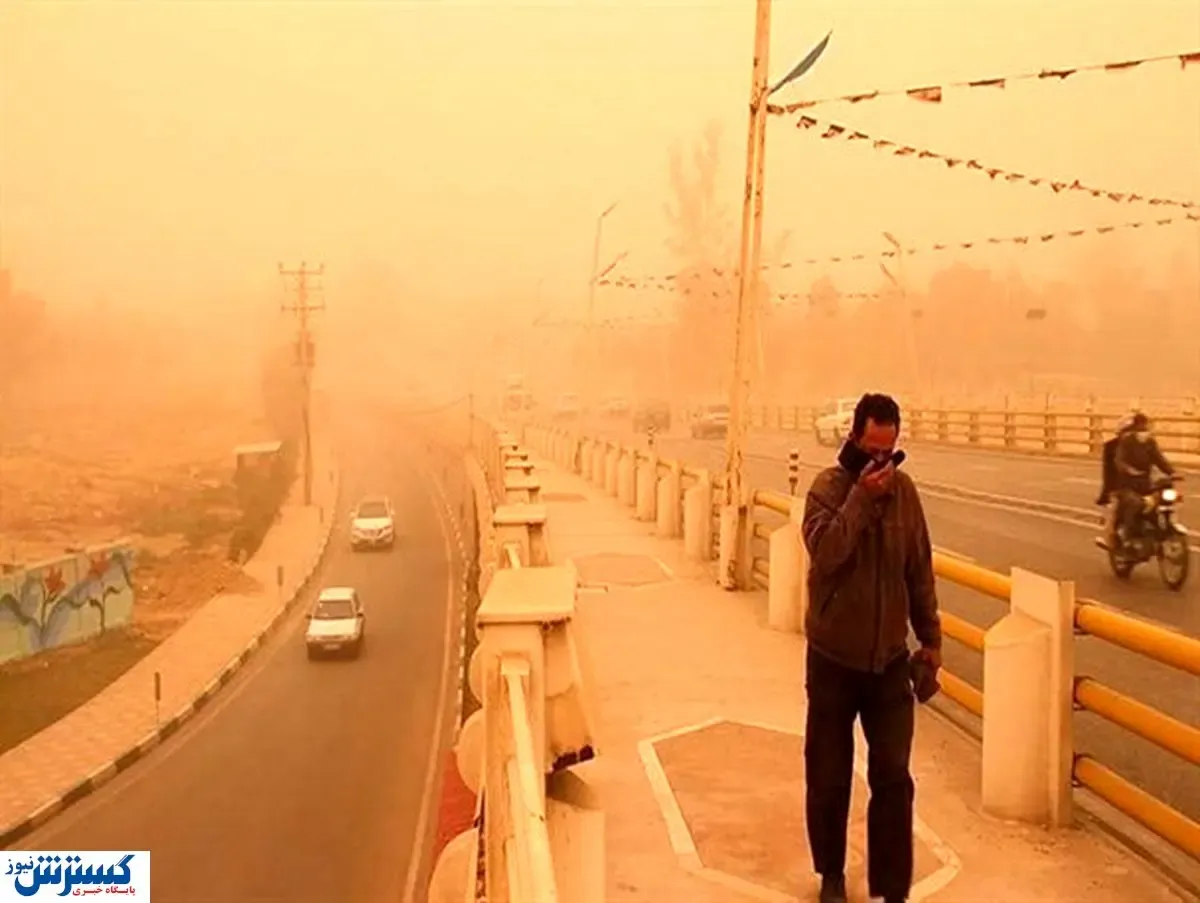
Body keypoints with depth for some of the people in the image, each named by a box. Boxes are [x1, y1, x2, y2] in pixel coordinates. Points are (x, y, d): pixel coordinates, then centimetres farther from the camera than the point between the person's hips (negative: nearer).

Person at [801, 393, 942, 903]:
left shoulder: (903, 490, 0)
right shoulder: (827, 488, -11)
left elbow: (920, 570, 8)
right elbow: (825, 551, -28)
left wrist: (930, 636, 9)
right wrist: (861, 497, -28)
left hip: (890, 659, 2)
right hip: (834, 659, -2)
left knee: (893, 779, 0)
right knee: (828, 777, 10)